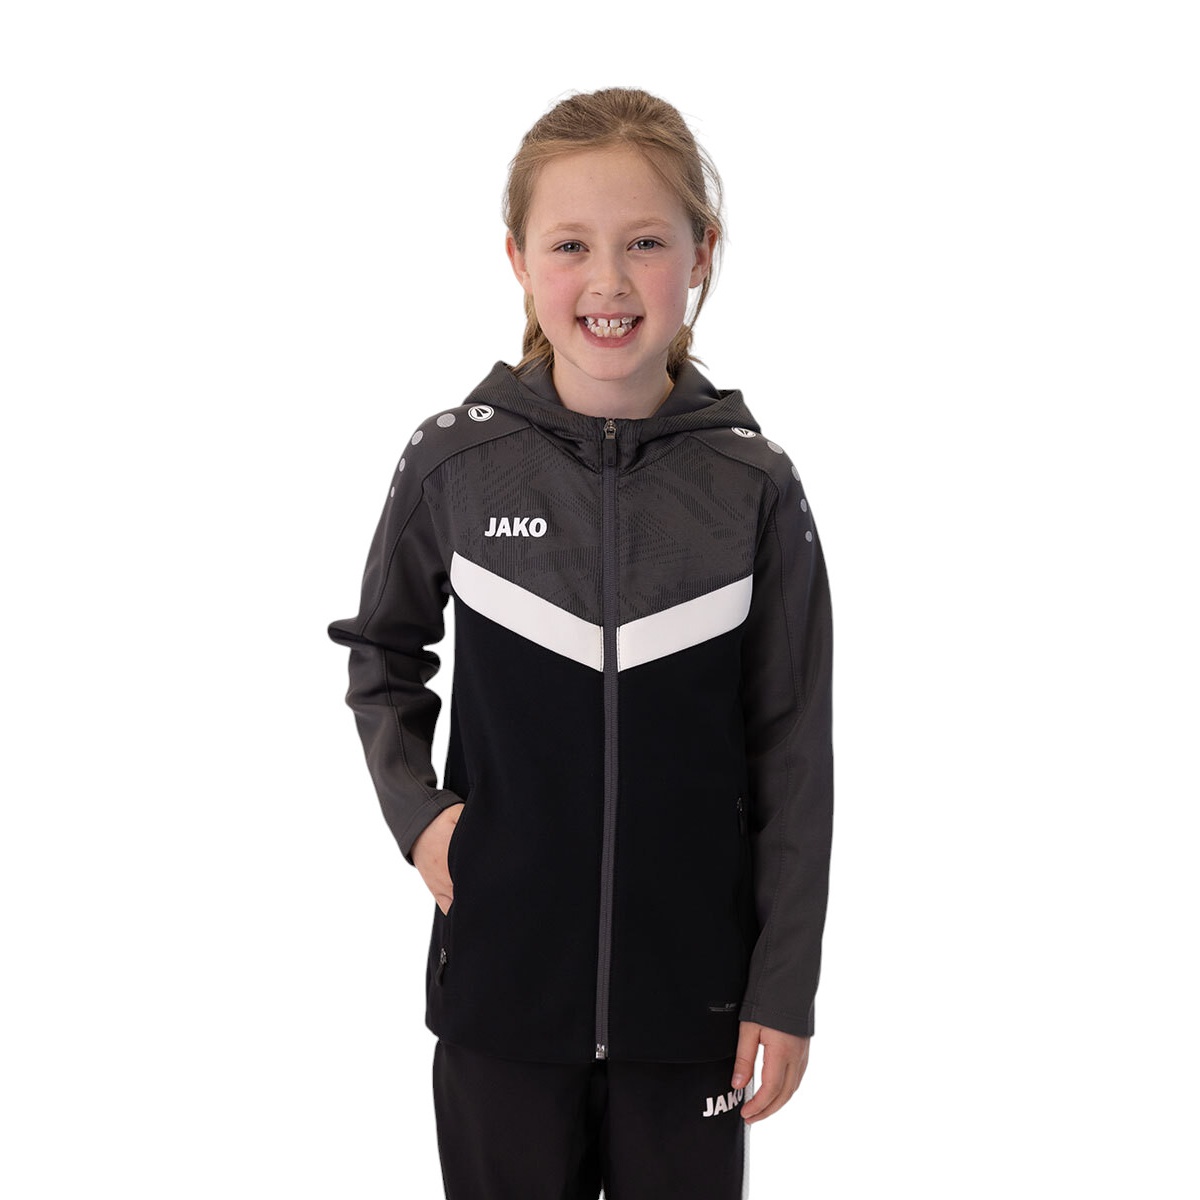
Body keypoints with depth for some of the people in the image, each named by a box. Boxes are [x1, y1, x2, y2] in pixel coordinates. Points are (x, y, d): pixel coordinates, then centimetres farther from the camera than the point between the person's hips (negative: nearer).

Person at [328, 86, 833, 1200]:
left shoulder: (754, 488, -8)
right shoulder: (453, 462, -7)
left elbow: (793, 757, -2)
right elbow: (381, 653, 11)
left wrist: (786, 989, -1)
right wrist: (415, 808, -4)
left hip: (691, 991, 0)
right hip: (500, 978, 0)